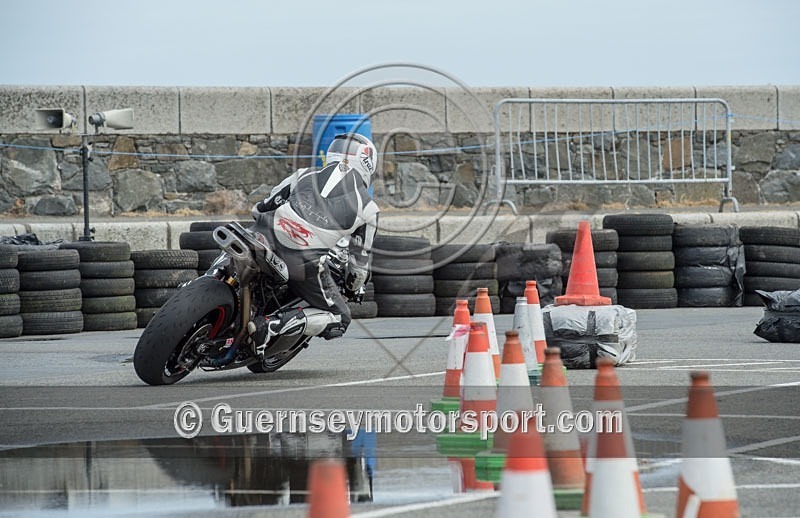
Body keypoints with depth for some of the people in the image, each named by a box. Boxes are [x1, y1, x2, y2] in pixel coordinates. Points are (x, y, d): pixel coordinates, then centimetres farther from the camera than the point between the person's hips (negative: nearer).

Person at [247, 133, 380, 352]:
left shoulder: (305, 175, 21)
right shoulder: (367, 207, 14)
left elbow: (259, 209, 24)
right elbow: (360, 259, 19)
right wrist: (352, 287, 40)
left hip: (265, 237, 4)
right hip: (305, 261, -4)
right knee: (339, 319, 11)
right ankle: (272, 326, -11)